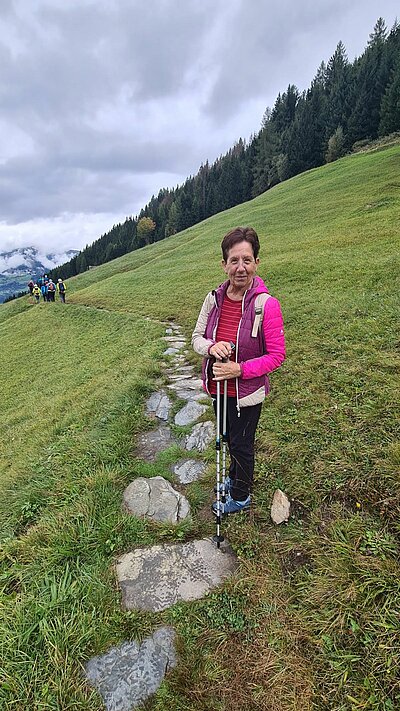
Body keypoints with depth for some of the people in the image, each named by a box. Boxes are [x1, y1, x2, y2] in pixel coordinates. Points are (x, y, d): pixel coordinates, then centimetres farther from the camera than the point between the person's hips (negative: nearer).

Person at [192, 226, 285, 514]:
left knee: (242, 444, 15)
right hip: (217, 387, 5)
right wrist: (211, 347, -23)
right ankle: (235, 477, 57)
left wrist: (241, 369, -27)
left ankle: (241, 497, 43)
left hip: (247, 392, -5)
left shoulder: (267, 304, -21)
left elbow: (277, 355, -17)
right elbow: (197, 337, 0)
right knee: (229, 438, 27)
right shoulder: (214, 299, -7)